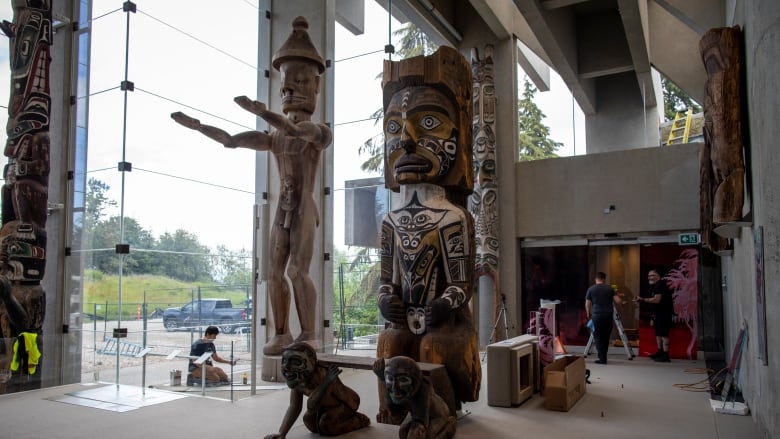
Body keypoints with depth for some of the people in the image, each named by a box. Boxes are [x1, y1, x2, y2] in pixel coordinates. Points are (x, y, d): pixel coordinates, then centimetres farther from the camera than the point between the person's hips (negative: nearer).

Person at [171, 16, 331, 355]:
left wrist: (260, 111, -34)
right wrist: (197, 125, 9)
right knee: (275, 272, 1)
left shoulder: (321, 133, -1)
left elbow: (296, 131, -23)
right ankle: (281, 334, 7)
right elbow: (231, 140, 15)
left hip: (304, 209, -6)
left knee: (298, 271, -15)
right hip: (282, 211, 6)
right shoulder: (275, 139, 16)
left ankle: (308, 335, -10)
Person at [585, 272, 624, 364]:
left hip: (597, 316, -2)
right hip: (609, 315, 3)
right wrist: (622, 302, 24)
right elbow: (618, 301, 1)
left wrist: (588, 314, 21)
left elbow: (587, 304, 4)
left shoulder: (591, 289, 2)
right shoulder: (609, 288, 7)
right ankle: (603, 356, 20)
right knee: (606, 336, 14)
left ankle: (602, 358, -2)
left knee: (598, 336, 5)